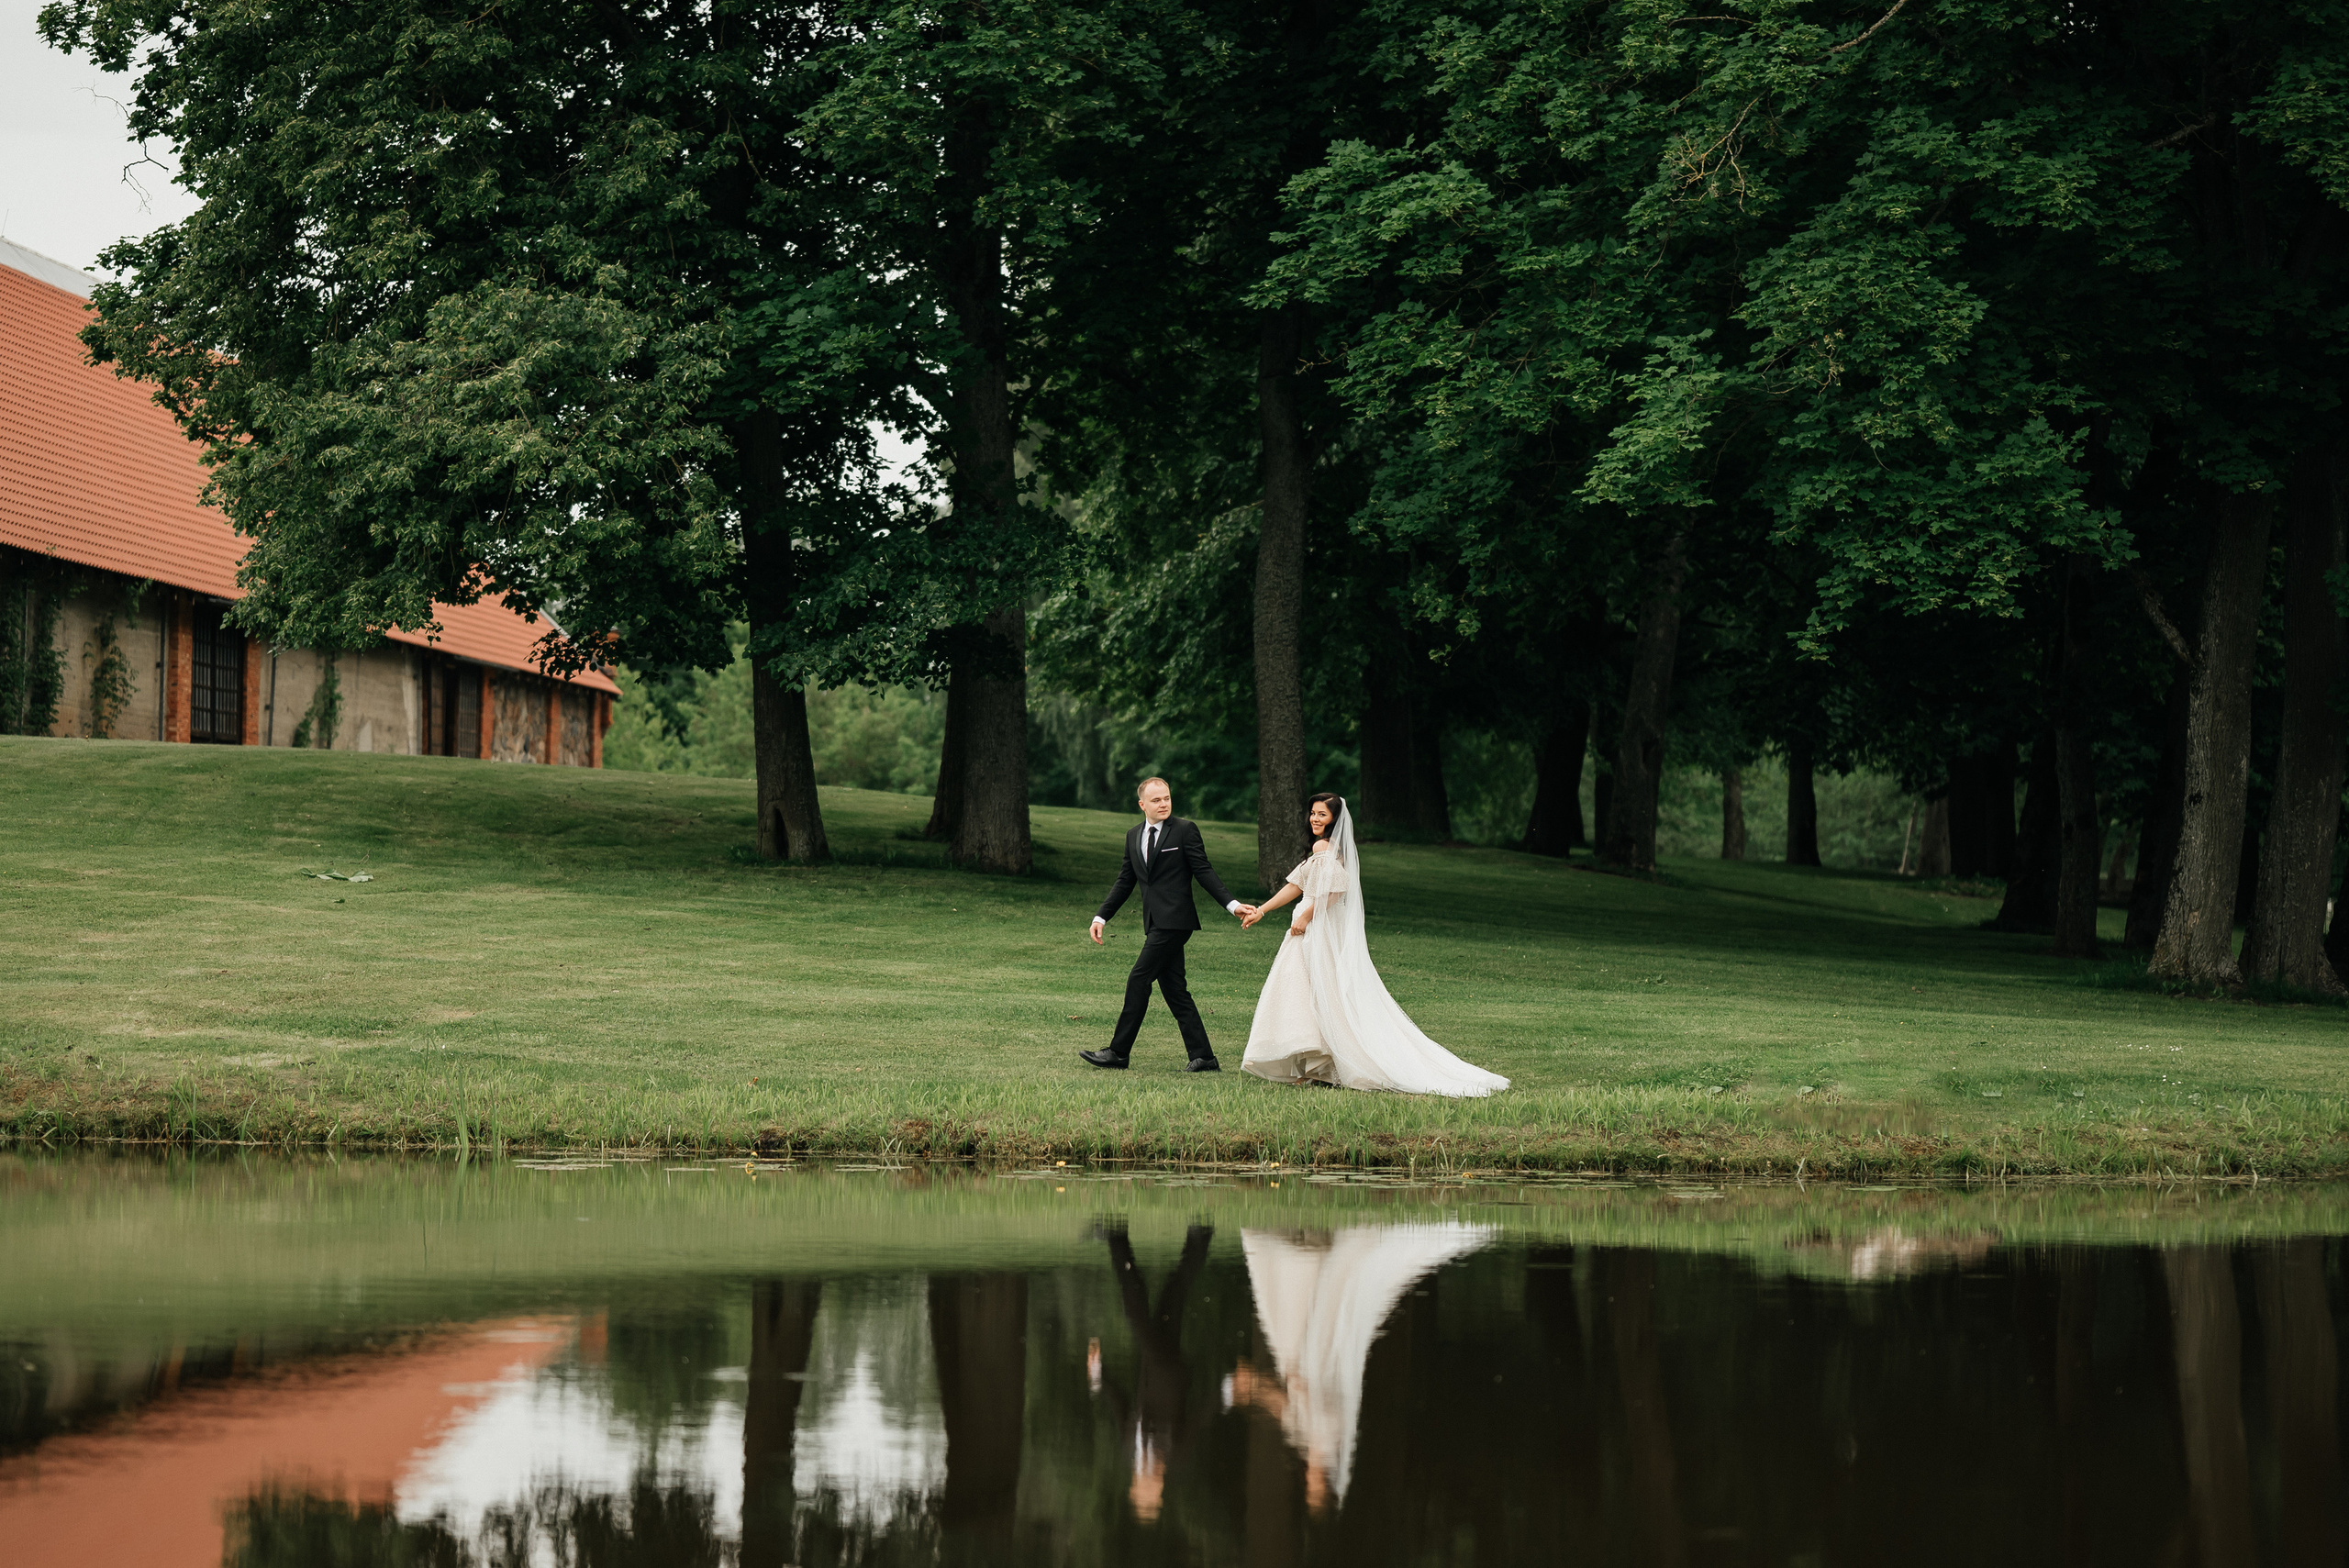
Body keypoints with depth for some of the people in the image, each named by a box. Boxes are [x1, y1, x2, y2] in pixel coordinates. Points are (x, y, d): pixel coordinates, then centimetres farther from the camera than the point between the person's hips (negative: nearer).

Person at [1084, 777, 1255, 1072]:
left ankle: (1119, 1052, -2)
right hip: (1155, 922, 7)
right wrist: (1102, 916, 13)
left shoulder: (1185, 830, -3)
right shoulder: (1134, 836, 16)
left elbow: (1204, 872, -4)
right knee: (1174, 989, 5)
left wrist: (1232, 904, -12)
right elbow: (1125, 881, 20)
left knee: (1139, 980, -8)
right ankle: (1203, 1056, 8)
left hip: (1174, 920, -7)